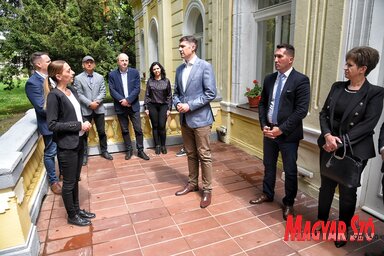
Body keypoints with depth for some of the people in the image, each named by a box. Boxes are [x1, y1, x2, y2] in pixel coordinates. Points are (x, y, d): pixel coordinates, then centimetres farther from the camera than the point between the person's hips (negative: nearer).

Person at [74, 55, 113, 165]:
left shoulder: (100, 77, 9)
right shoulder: (78, 78, 1)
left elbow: (102, 92, 1)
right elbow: (79, 94, -7)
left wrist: (96, 102, -15)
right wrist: (89, 103, -17)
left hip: (99, 109, 2)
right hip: (85, 110, -2)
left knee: (102, 132, 10)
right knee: (84, 133, 5)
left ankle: (104, 151, 24)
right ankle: (84, 154, 17)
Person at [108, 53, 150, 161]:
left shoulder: (135, 72, 1)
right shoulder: (112, 74, 1)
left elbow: (137, 89, -6)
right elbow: (112, 90, -5)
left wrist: (128, 100, -16)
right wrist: (122, 100, -18)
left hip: (133, 105, 0)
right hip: (120, 107, 0)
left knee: (138, 129, 2)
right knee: (125, 130, 9)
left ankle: (140, 150, 14)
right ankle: (129, 150, 22)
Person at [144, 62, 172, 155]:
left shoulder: (166, 81, 2)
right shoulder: (150, 81, 4)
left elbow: (169, 96, 3)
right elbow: (147, 95, 6)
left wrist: (169, 108, -1)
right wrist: (146, 108, 1)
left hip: (163, 106, -1)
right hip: (152, 106, 1)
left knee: (162, 126, -6)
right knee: (155, 126, 4)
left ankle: (163, 145, 11)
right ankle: (157, 146, 15)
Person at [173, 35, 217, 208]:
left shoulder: (204, 66, -7)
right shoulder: (179, 69, 12)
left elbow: (210, 94, -13)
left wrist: (190, 105, -16)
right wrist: (177, 104, -4)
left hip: (200, 118, -6)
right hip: (185, 119, 6)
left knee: (204, 155, 2)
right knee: (191, 154, 16)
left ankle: (207, 189, 15)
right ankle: (192, 183, 31)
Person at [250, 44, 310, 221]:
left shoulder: (301, 80, -10)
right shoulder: (269, 79, 7)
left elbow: (301, 110, -16)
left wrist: (281, 129, -18)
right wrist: (263, 125, -3)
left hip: (288, 134, -5)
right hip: (269, 131, 5)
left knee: (290, 170, 8)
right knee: (268, 165, 18)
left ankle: (288, 203, 27)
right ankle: (267, 194, 38)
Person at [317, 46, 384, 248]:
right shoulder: (337, 87, 4)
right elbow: (324, 114, 2)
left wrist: (341, 142, -20)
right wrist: (327, 136, -15)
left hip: (354, 151, -4)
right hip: (329, 146, 4)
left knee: (347, 191, 11)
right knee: (326, 186, 16)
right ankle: (321, 221, 36)